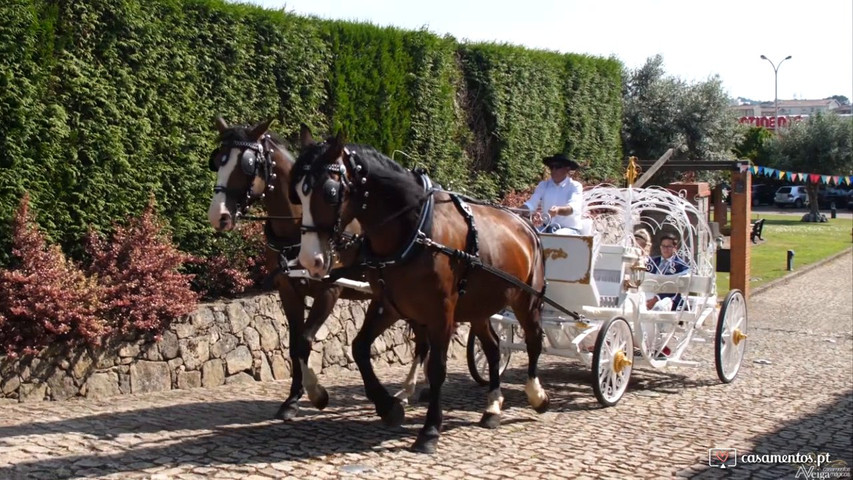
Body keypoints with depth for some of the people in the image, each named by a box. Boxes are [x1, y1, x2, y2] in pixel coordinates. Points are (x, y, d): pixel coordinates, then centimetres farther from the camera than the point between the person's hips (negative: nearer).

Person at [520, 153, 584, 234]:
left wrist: (558, 210, -43)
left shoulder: (575, 186, -2)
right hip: (547, 228, 3)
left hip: (569, 229, -3)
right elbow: (530, 204, -2)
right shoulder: (543, 185, 9)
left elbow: (573, 208, -21)